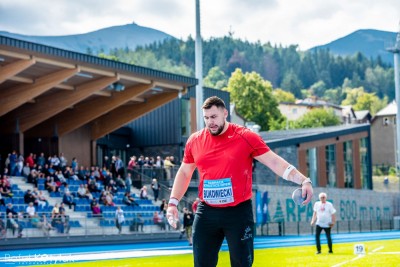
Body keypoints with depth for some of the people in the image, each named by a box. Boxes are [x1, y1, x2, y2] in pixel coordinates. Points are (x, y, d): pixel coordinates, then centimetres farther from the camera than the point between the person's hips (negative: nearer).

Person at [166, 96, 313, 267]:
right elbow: (184, 173, 18)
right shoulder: (195, 141, 5)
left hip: (239, 212, -3)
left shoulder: (246, 137, -6)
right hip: (206, 213, 3)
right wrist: (173, 202, 9)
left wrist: (303, 180, -21)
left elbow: (274, 162, -9)